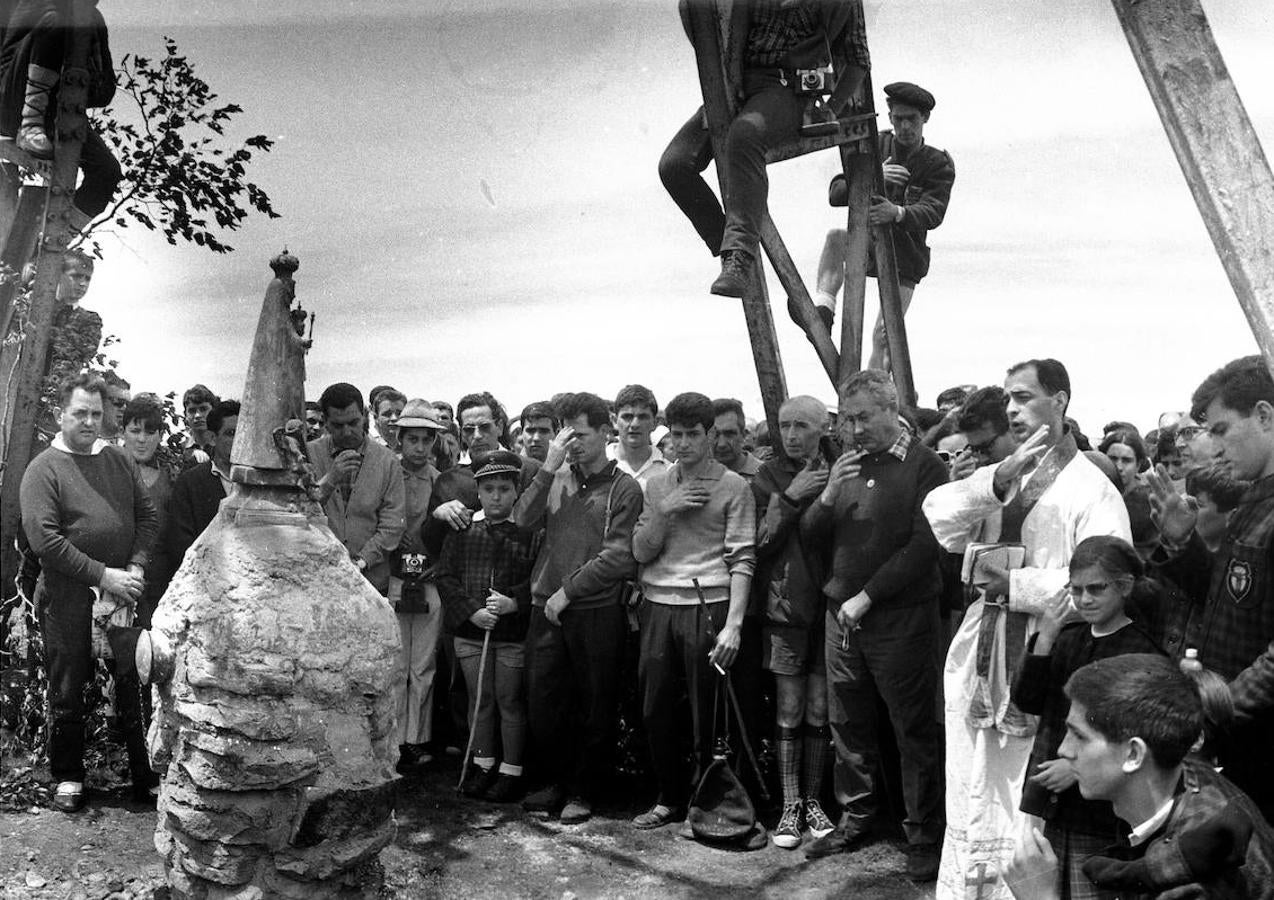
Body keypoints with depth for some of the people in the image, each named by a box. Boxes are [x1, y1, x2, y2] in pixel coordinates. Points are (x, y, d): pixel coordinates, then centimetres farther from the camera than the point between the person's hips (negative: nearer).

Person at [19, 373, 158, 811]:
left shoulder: (119, 460, 10)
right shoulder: (44, 469, -5)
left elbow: (147, 516, 9)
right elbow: (43, 537, -14)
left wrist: (136, 567, -8)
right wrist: (102, 575, -16)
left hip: (123, 593, 3)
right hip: (68, 598, -3)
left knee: (133, 682, 7)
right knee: (67, 688, 8)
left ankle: (144, 771, 18)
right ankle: (68, 778, 23)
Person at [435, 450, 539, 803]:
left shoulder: (529, 534, -2)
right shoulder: (461, 533, 5)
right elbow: (446, 576, 1)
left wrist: (514, 602, -20)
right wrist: (471, 611, -12)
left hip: (514, 632, -2)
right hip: (470, 632, 3)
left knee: (511, 701, 6)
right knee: (481, 700, 13)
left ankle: (511, 772, 17)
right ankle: (482, 766, 27)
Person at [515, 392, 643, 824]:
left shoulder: (624, 488, -2)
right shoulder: (558, 479, 10)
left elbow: (618, 556, -10)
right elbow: (522, 520, -3)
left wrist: (568, 590, -12)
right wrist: (549, 467, -9)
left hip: (597, 610, -4)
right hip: (547, 607, 4)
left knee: (594, 706, 6)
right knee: (542, 698, 9)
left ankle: (584, 791, 21)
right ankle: (557, 780, 28)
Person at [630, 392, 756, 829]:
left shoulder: (733, 486, -1)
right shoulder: (657, 485, 13)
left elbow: (742, 559, -6)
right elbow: (640, 552, 9)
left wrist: (733, 624, -14)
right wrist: (664, 512, -7)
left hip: (708, 607, -4)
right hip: (658, 607, 4)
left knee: (708, 714, 1)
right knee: (656, 709, 8)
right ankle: (670, 798, 25)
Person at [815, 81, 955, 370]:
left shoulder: (939, 164, -3)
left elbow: (933, 214, -20)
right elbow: (835, 194, -9)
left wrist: (898, 213, -42)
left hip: (905, 255, -1)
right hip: (866, 242, 1)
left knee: (885, 335, -12)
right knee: (836, 237, -33)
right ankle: (823, 306, -44)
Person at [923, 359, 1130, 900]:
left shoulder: (1092, 489, -4)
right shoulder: (998, 477, 14)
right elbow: (939, 517, -4)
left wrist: (1012, 585, -16)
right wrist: (999, 478, -18)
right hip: (978, 659, 5)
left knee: (1033, 820, 3)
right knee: (969, 812, 13)